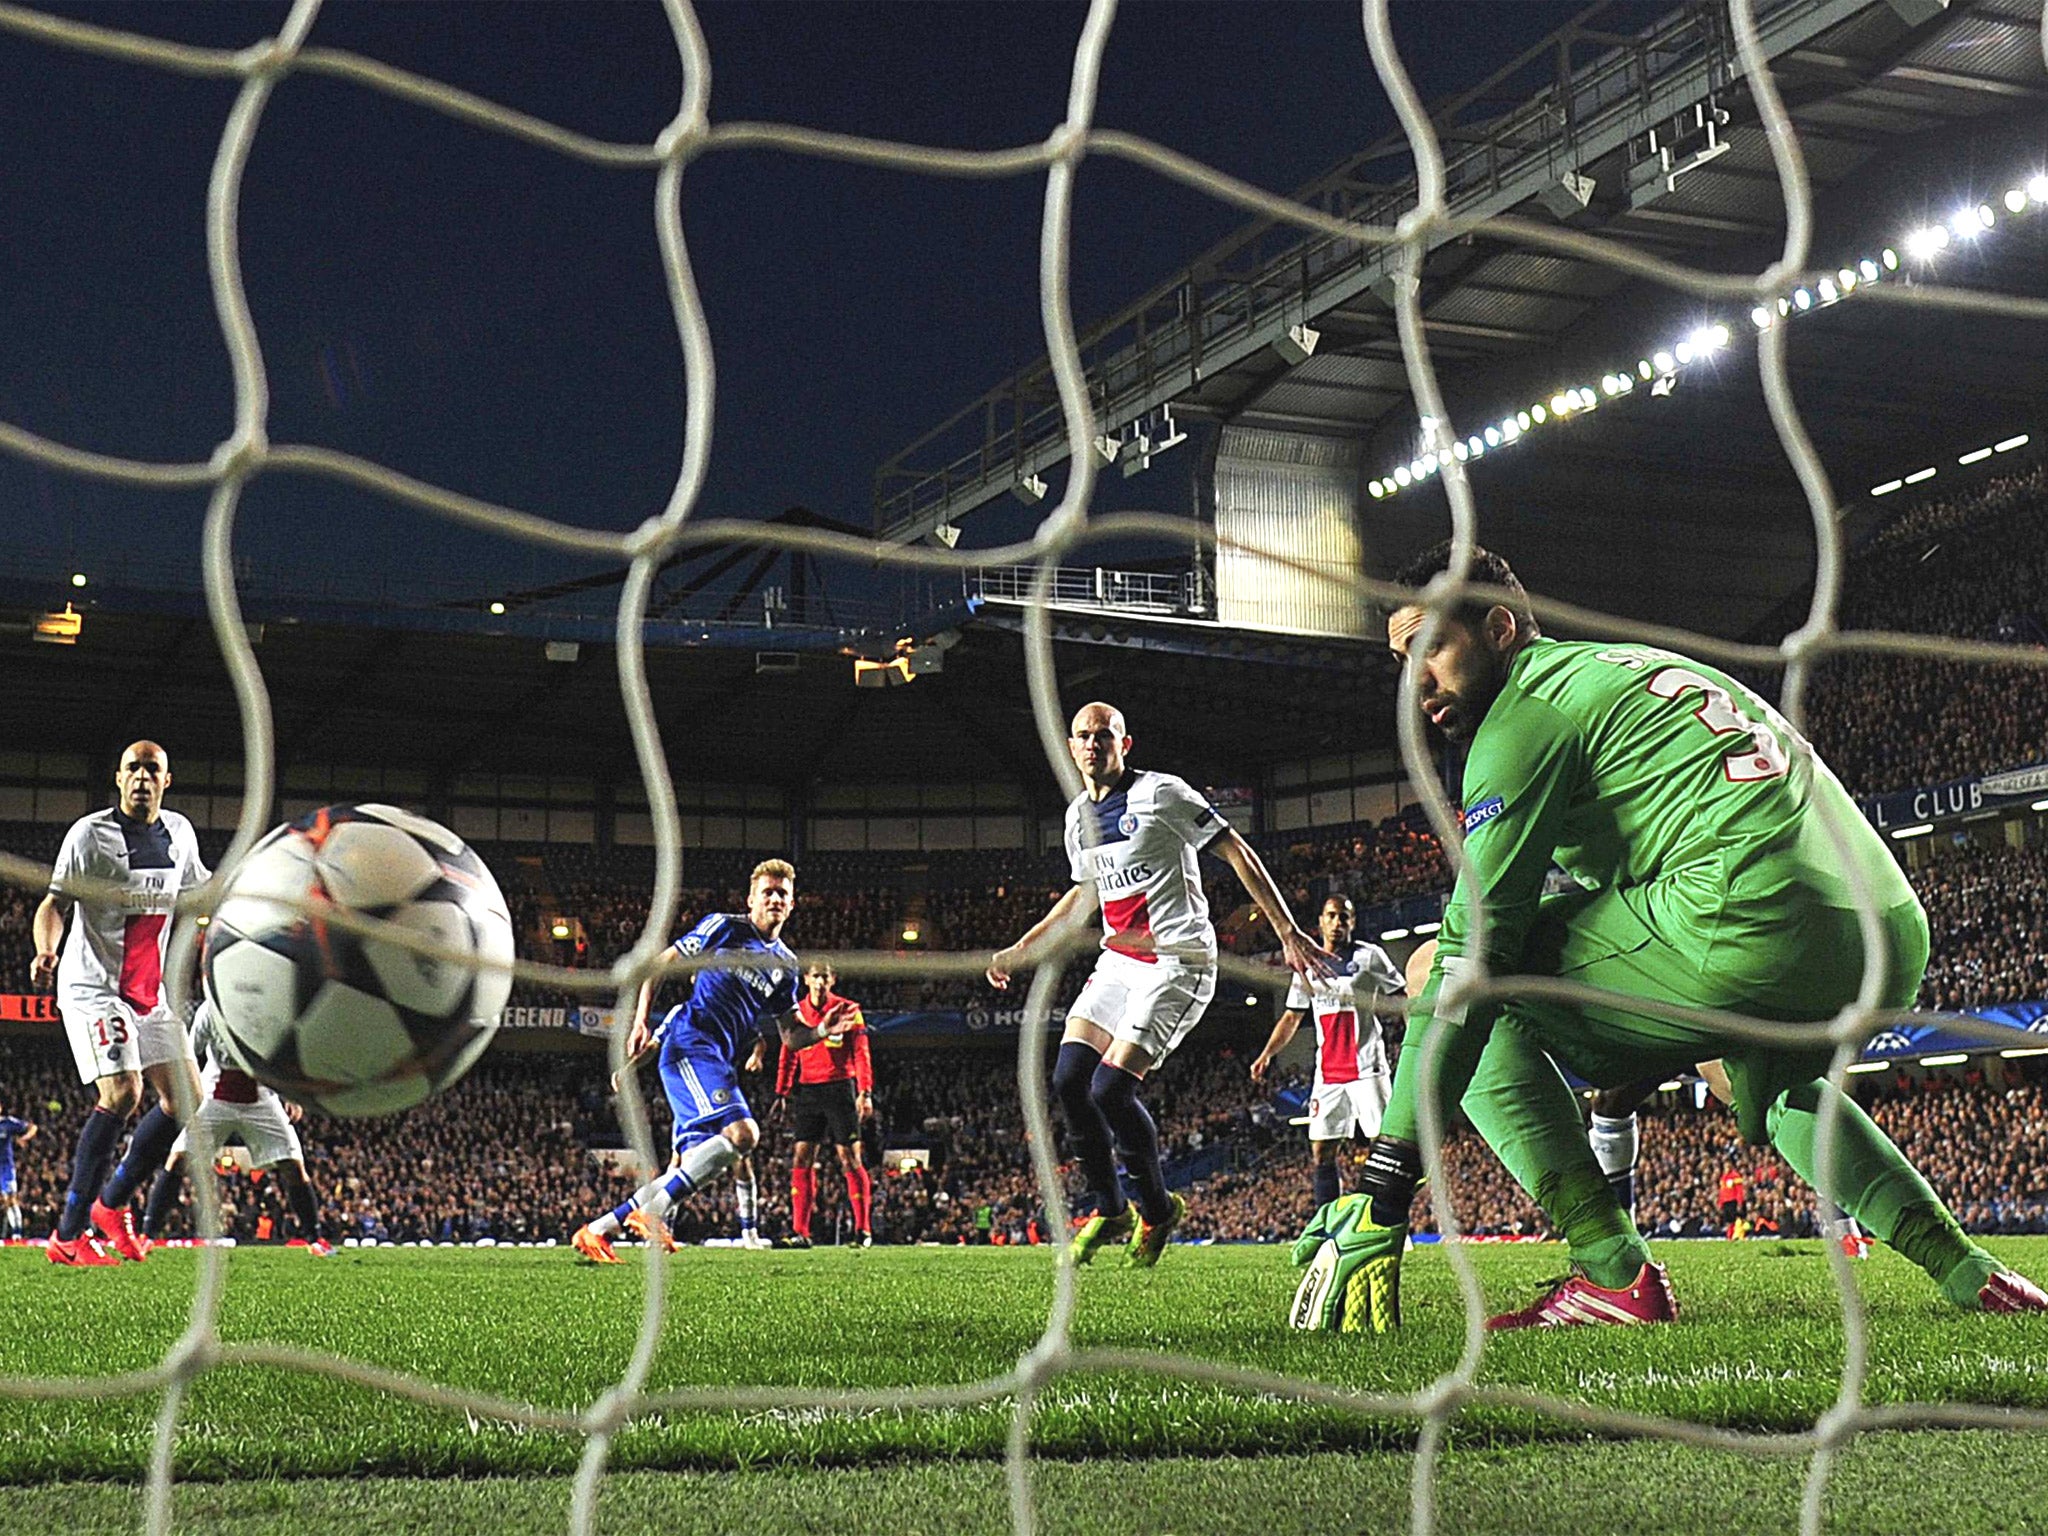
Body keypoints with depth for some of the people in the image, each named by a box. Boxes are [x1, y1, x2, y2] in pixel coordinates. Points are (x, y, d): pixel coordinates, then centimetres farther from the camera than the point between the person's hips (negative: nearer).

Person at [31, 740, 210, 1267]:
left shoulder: (179, 832, 8)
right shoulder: (90, 833, -10)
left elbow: (201, 891, 25)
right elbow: (54, 903, -11)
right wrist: (45, 952, -29)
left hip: (152, 990, 7)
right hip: (93, 984, -7)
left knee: (186, 1101, 2)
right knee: (122, 1094, -23)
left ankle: (111, 1204, 19)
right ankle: (69, 1235, -16)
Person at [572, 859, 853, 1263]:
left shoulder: (786, 965, 19)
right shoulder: (725, 927, 2)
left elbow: (791, 1037, 19)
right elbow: (659, 965, 4)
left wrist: (821, 1031, -3)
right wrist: (641, 1023, -7)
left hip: (719, 1062, 8)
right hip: (690, 1045, -8)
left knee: (689, 1167, 1)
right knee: (741, 1132, -27)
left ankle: (597, 1231, 9)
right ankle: (651, 1209, -23)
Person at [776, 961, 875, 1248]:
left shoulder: (848, 1010, 0)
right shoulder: (797, 1012, 10)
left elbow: (861, 1053, -1)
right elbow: (789, 1056, 14)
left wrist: (865, 1092, -10)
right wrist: (781, 1094, 8)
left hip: (840, 1088, -3)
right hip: (808, 1090, 3)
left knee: (850, 1159, -4)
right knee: (802, 1160, -2)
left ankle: (864, 1230, 3)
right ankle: (800, 1232, 0)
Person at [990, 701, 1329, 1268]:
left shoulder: (1161, 793, -10)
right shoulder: (1078, 816, 12)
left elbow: (1237, 854, -9)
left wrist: (1288, 933, -14)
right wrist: (1019, 952, 27)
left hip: (1176, 961, -7)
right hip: (1118, 960, 7)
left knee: (1110, 1089, -17)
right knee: (1068, 1083, -5)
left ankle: (1157, 1210, 5)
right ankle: (1110, 1211, 13)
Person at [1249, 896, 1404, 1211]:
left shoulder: (1369, 956, 0)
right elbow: (1292, 1017, 21)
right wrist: (1267, 1054, 9)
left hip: (1367, 1067, -5)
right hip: (1328, 1073, 5)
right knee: (1321, 1152, 1)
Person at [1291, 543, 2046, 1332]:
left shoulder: (1526, 709, 3)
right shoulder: (1631, 670, 30)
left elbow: (1471, 955, -4)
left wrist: (1382, 1192, -5)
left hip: (1758, 931, -9)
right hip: (1896, 942, 9)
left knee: (1442, 973, 3)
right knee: (1776, 1077, 42)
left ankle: (1616, 1276, -5)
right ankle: (1968, 1272, 27)